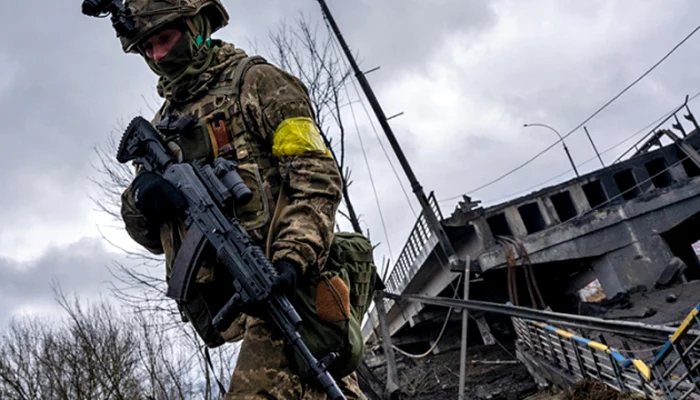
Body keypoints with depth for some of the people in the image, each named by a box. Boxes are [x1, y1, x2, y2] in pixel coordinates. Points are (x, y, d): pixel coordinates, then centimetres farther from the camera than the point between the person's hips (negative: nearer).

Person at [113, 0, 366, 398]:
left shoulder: (255, 81, 4)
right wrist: (140, 197, -2)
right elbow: (150, 236, 21)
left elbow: (317, 179, -8)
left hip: (286, 288, -6)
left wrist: (292, 258, -22)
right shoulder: (163, 125, 22)